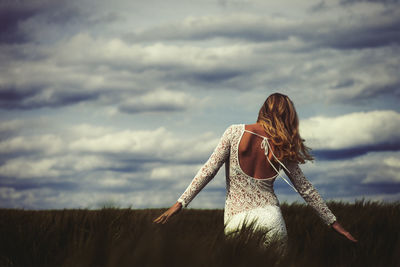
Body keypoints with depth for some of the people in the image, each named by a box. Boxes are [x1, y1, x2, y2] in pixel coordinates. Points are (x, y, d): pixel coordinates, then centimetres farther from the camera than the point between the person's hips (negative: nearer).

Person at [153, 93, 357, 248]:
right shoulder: (283, 149, 4)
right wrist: (333, 223, 21)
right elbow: (305, 189, 11)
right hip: (269, 219, 0)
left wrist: (180, 203, -1)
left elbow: (208, 170, -4)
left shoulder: (235, 133, -1)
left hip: (235, 222, 0)